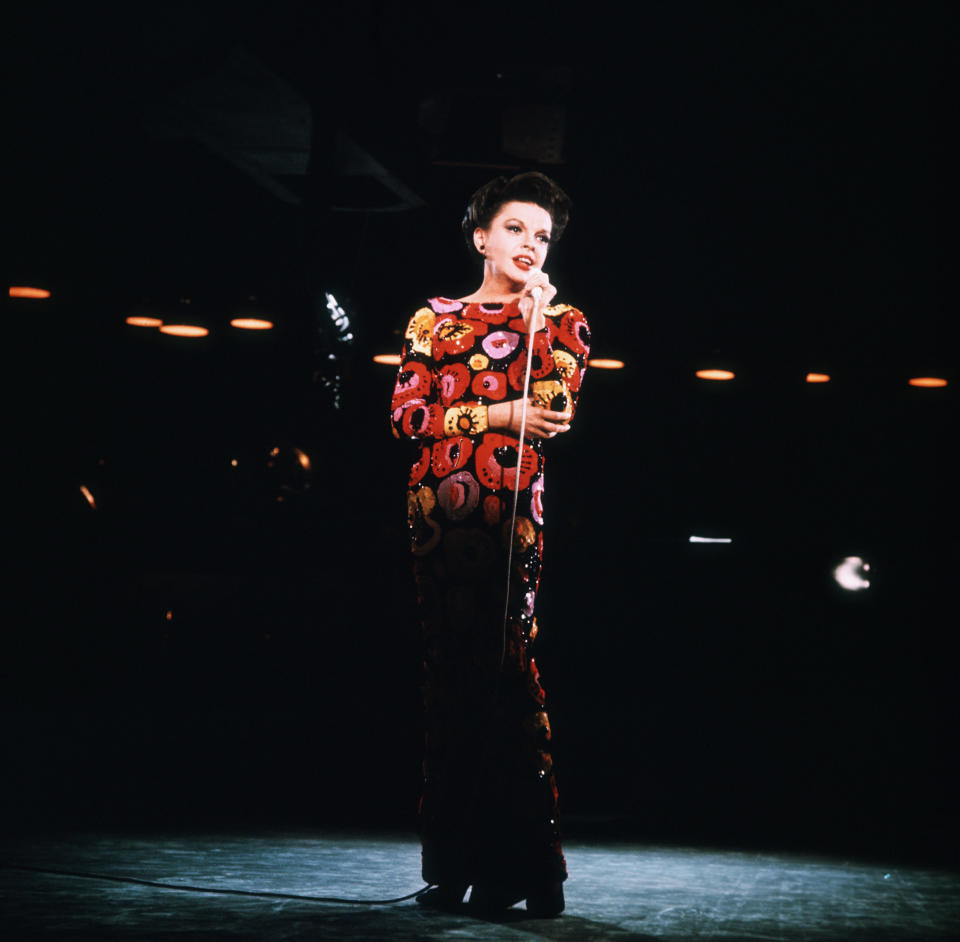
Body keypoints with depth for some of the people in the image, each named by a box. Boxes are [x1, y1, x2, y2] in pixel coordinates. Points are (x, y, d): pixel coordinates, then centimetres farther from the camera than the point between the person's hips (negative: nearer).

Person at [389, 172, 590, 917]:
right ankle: (456, 867, 5)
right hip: (438, 510, 3)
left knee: (504, 667, -13)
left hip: (511, 512, -2)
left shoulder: (561, 321, 14)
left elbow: (554, 413, -1)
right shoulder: (435, 319, 18)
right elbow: (408, 413, 5)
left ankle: (522, 868, -10)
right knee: (451, 676, 1)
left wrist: (537, 322, -3)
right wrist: (500, 415, -4)